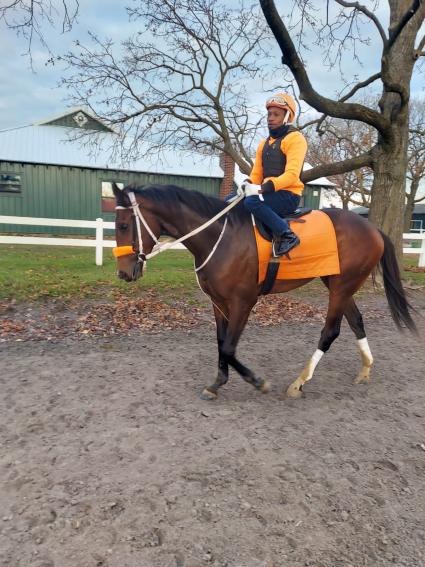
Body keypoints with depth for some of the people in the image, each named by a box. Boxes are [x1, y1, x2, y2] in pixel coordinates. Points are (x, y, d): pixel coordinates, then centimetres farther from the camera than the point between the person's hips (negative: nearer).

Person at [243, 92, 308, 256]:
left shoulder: (295, 138, -5)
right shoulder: (264, 143, 20)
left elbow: (292, 174, -19)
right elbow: (256, 174, 19)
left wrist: (263, 188, -29)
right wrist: (247, 185, -6)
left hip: (288, 195, -8)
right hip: (268, 192, 8)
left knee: (252, 202, -33)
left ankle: (287, 235, -26)